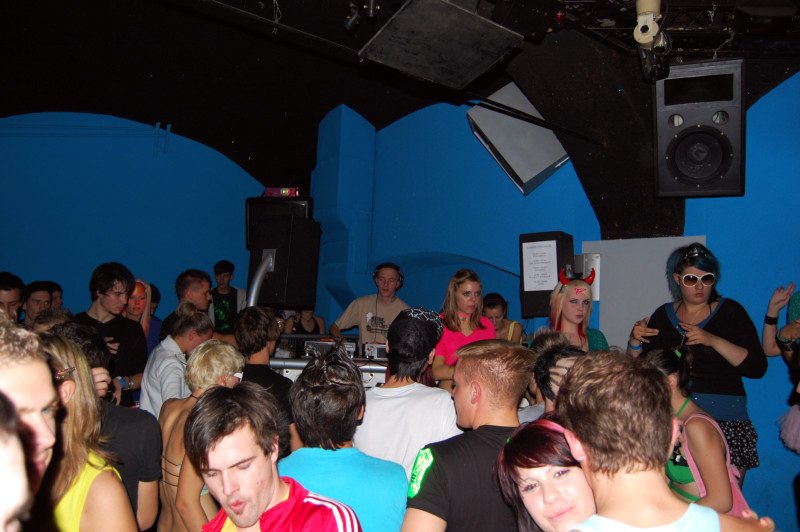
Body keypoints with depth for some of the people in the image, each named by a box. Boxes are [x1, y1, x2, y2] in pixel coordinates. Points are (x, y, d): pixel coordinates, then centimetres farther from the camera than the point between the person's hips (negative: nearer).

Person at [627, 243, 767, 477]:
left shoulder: (729, 311, 3)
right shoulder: (663, 315, 10)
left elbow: (757, 367, -7)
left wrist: (713, 340, -17)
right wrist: (635, 342, -5)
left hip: (725, 420, -2)